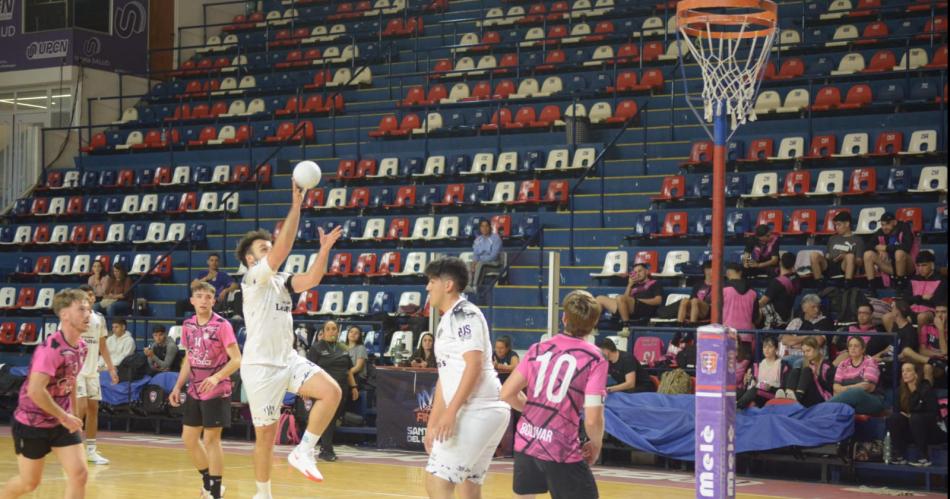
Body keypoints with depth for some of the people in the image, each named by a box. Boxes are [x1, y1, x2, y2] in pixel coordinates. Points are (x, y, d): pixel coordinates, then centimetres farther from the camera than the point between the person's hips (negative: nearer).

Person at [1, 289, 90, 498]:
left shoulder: (81, 347, 0)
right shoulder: (50, 348, -26)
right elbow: (35, 390, -34)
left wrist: (73, 416, 16)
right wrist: (65, 417, -26)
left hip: (61, 423, 7)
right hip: (32, 423, -7)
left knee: (79, 474, -6)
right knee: (29, 482, 8)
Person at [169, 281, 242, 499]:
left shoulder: (222, 325, -13)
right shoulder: (188, 325, 4)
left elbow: (236, 360, -16)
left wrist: (216, 377, -30)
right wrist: (178, 386, 11)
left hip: (216, 391, -6)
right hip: (194, 391, 6)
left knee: (211, 439, -4)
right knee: (189, 438, 10)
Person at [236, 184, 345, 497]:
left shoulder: (281, 281, 12)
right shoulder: (253, 278, -9)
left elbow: (312, 279, -4)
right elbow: (283, 250, -22)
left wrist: (325, 248, -17)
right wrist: (296, 206, -26)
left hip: (289, 360, 6)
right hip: (260, 366, -6)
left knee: (332, 392, -16)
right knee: (266, 436, 1)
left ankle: (303, 453, -5)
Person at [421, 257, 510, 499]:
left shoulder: (464, 313, -9)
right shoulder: (447, 320, 21)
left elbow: (474, 366, -18)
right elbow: (445, 377, 24)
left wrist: (451, 412, -22)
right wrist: (432, 423, 23)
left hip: (479, 411, -10)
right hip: (479, 412, 10)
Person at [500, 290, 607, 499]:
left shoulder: (539, 349, 5)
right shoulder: (594, 360, -7)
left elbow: (507, 394, 7)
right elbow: (592, 419, -13)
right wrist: (596, 446, 6)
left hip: (526, 440, 5)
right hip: (561, 450, -5)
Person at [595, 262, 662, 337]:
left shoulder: (654, 284, 17)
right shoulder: (635, 285, 32)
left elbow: (658, 300, 0)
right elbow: (626, 299, 20)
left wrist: (640, 300, -5)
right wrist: (630, 285, 16)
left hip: (645, 310, -7)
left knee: (620, 298, -34)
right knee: (600, 299, 10)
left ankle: (626, 327, -31)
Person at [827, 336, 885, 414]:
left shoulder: (870, 362, 5)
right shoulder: (843, 365, 16)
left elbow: (869, 386, -8)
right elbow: (836, 387, 4)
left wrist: (845, 388, -10)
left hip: (871, 401, -4)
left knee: (857, 392, -38)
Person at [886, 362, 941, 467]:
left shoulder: (925, 389, -14)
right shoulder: (902, 391, 2)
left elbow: (933, 413, -16)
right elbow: (899, 411, 7)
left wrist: (911, 415, -14)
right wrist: (904, 415, -15)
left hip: (931, 431, -5)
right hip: (911, 433, 5)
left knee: (915, 418, -33)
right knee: (893, 417, -16)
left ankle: (924, 458, -29)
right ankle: (899, 456, -17)